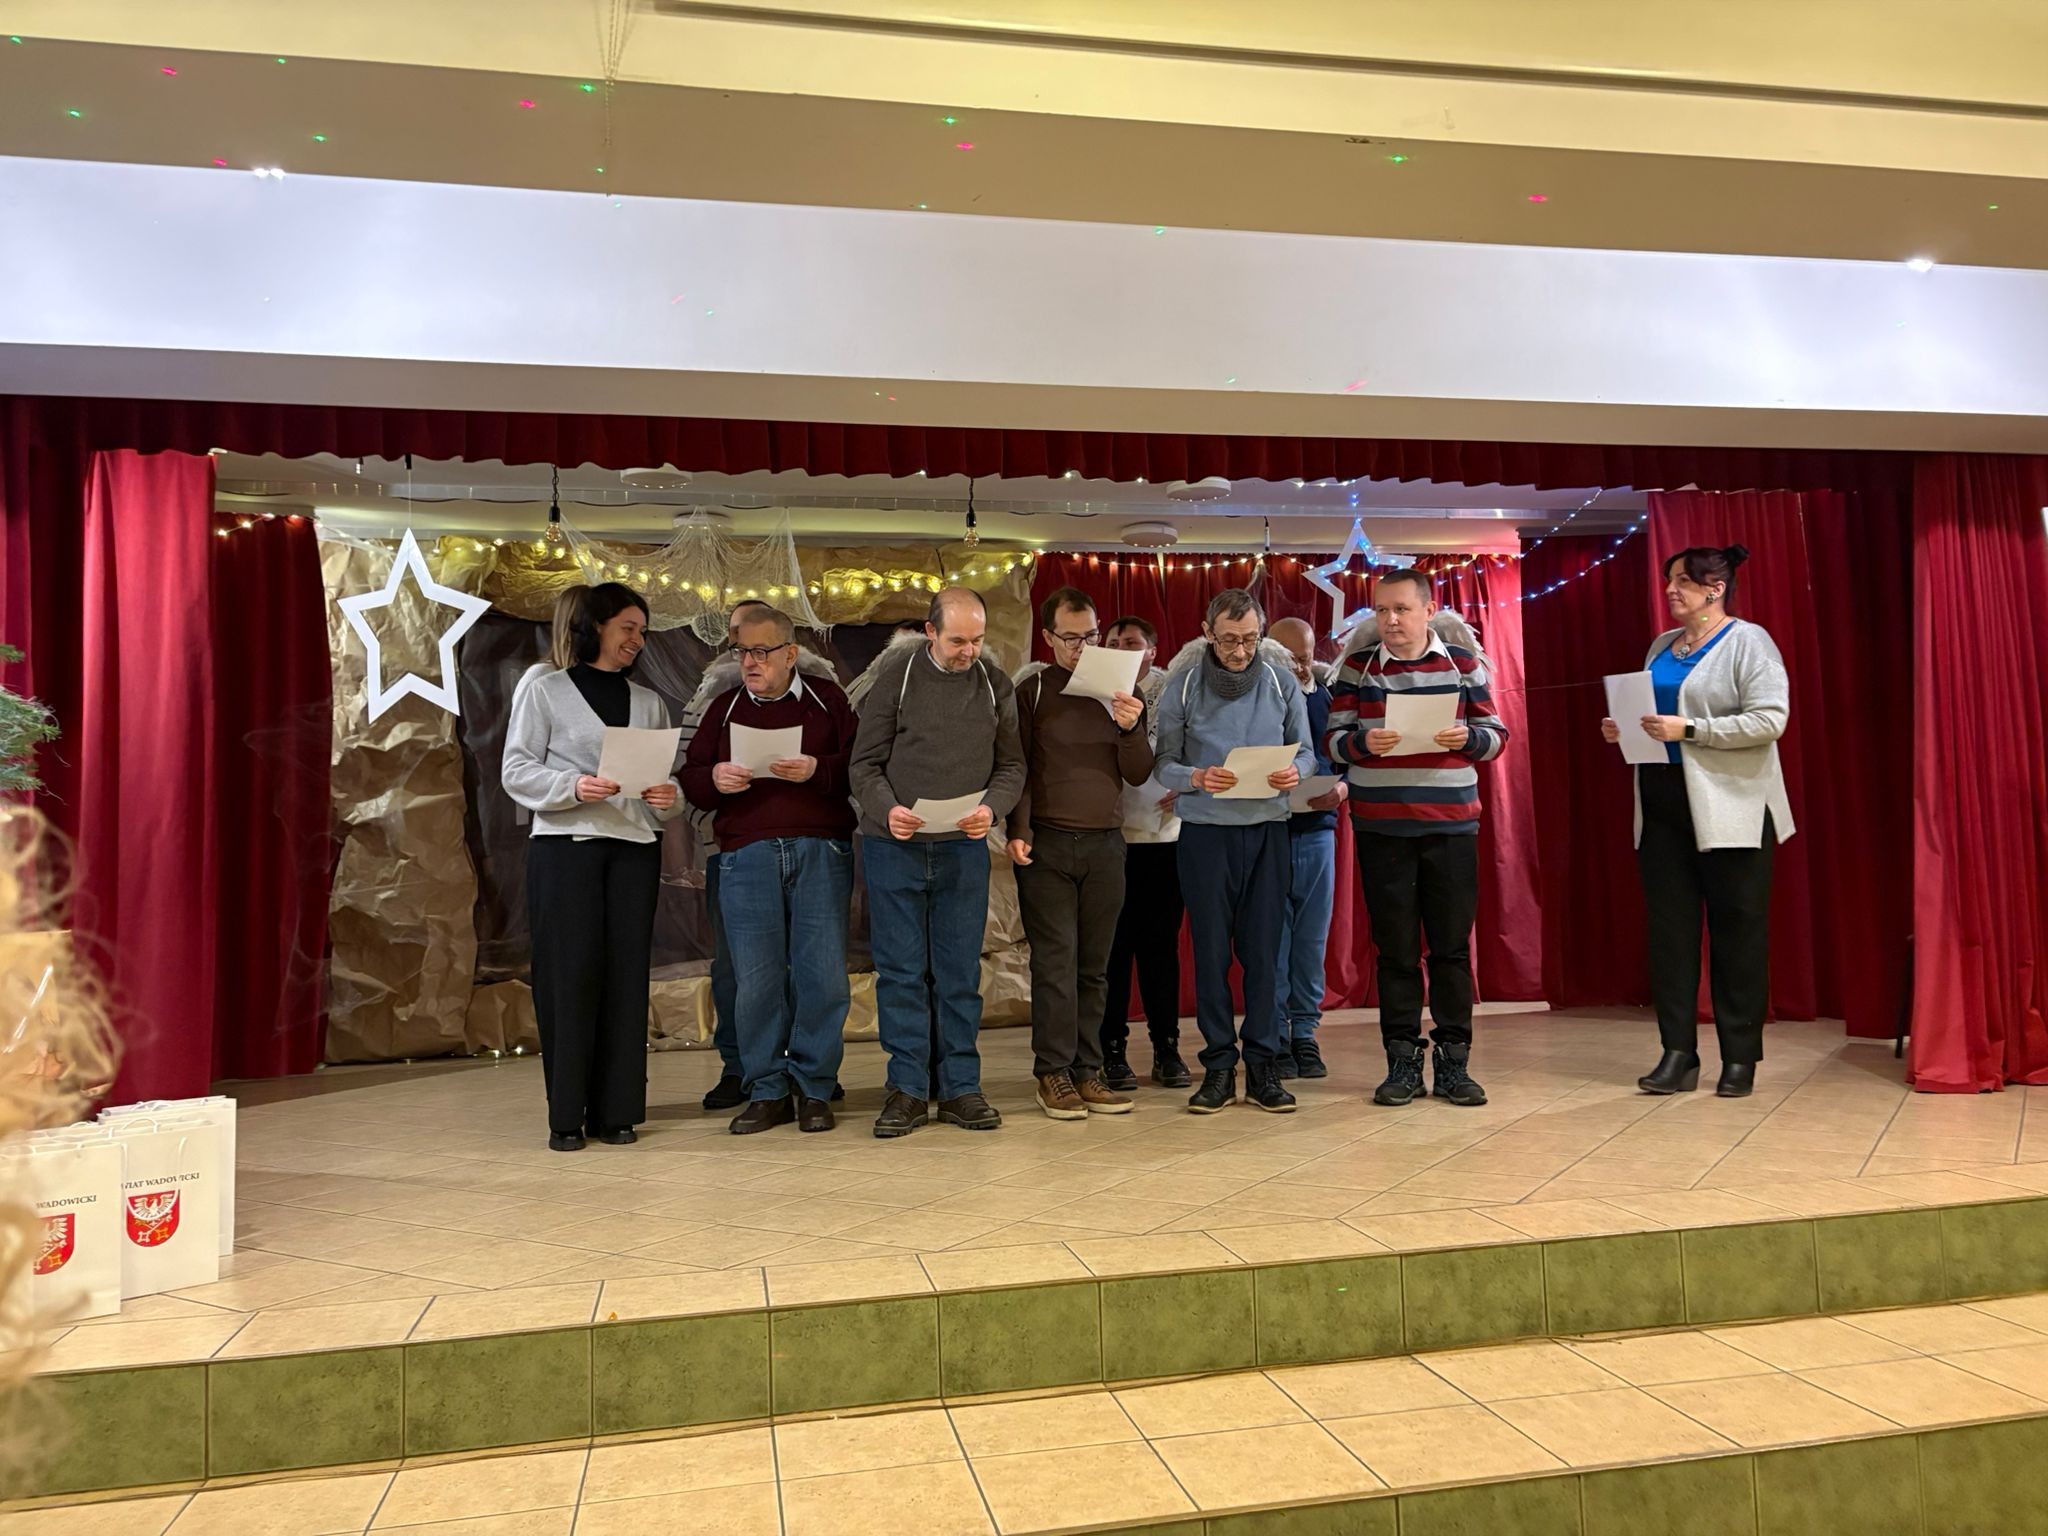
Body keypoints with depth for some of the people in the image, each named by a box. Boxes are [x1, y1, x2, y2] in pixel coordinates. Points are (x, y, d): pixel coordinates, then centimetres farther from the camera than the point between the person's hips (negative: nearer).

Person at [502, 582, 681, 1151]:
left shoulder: (649, 702, 17)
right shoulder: (546, 691, 6)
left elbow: (669, 777, 14)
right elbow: (517, 771, -1)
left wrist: (669, 796, -9)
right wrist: (573, 786, -18)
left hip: (635, 848, 4)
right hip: (564, 847, -3)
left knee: (626, 975, 2)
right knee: (570, 974, -5)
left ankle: (617, 1110, 9)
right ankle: (567, 1115, 3)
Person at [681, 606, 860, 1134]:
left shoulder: (827, 699, 11)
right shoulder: (725, 707, 17)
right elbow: (691, 781, 15)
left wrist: (817, 770, -15)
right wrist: (715, 778, -6)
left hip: (821, 852, -1)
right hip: (746, 855, 2)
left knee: (822, 974, -3)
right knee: (756, 979, 0)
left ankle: (813, 1088, 10)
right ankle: (767, 1091, 13)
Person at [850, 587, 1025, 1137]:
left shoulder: (995, 685, 6)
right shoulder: (895, 675, -1)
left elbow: (1011, 765, 7)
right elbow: (866, 763, -1)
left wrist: (991, 808, -13)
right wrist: (886, 810, -19)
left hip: (963, 849, 2)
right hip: (894, 847, -2)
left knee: (960, 973, 6)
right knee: (900, 972, 3)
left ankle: (960, 1086, 16)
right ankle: (907, 1088, 12)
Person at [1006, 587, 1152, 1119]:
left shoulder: (1119, 691, 12)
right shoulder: (1032, 690, 5)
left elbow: (1138, 775, 8)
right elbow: (1016, 766, 3)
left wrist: (1130, 729, -10)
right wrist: (1018, 829, -9)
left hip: (1105, 842, 3)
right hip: (1046, 842, -3)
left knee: (1093, 965, 5)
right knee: (1056, 960, -5)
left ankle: (1087, 1070, 12)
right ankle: (1053, 1071, 2)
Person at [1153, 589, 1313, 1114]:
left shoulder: (1281, 680, 5)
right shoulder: (1182, 685, 0)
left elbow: (1305, 751, 8)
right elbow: (1164, 763, -1)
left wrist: (1293, 772, -14)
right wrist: (1197, 778, -21)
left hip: (1267, 828, 1)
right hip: (1205, 829, -1)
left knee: (1263, 951, 3)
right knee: (1211, 950, 3)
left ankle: (1263, 1066, 12)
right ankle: (1219, 1066, 14)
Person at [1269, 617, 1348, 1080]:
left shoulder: (1329, 699, 9)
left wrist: (1340, 790, -10)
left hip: (1317, 831, 3)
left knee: (1312, 938, 6)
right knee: (1272, 940, 0)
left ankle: (1304, 1034, 16)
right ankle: (1273, 1037, 9)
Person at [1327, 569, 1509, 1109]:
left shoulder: (1463, 661, 5)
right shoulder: (1357, 664, 4)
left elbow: (1497, 733, 8)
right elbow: (1335, 739, 3)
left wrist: (1467, 737, -13)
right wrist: (1364, 743, -18)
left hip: (1451, 823, 0)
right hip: (1380, 826, 0)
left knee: (1452, 943, 4)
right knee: (1394, 946, 5)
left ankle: (1453, 1061, 15)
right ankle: (1402, 1061, 14)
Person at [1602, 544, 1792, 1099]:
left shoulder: (1748, 641, -4)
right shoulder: (1662, 645, 15)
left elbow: (1770, 719, -16)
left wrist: (1688, 730, -20)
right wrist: (1623, 729, 4)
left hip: (1730, 808, -6)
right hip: (1663, 806, 6)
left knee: (1737, 931, 2)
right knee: (1669, 929, 4)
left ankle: (1740, 1059, 11)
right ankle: (1678, 1055, 10)